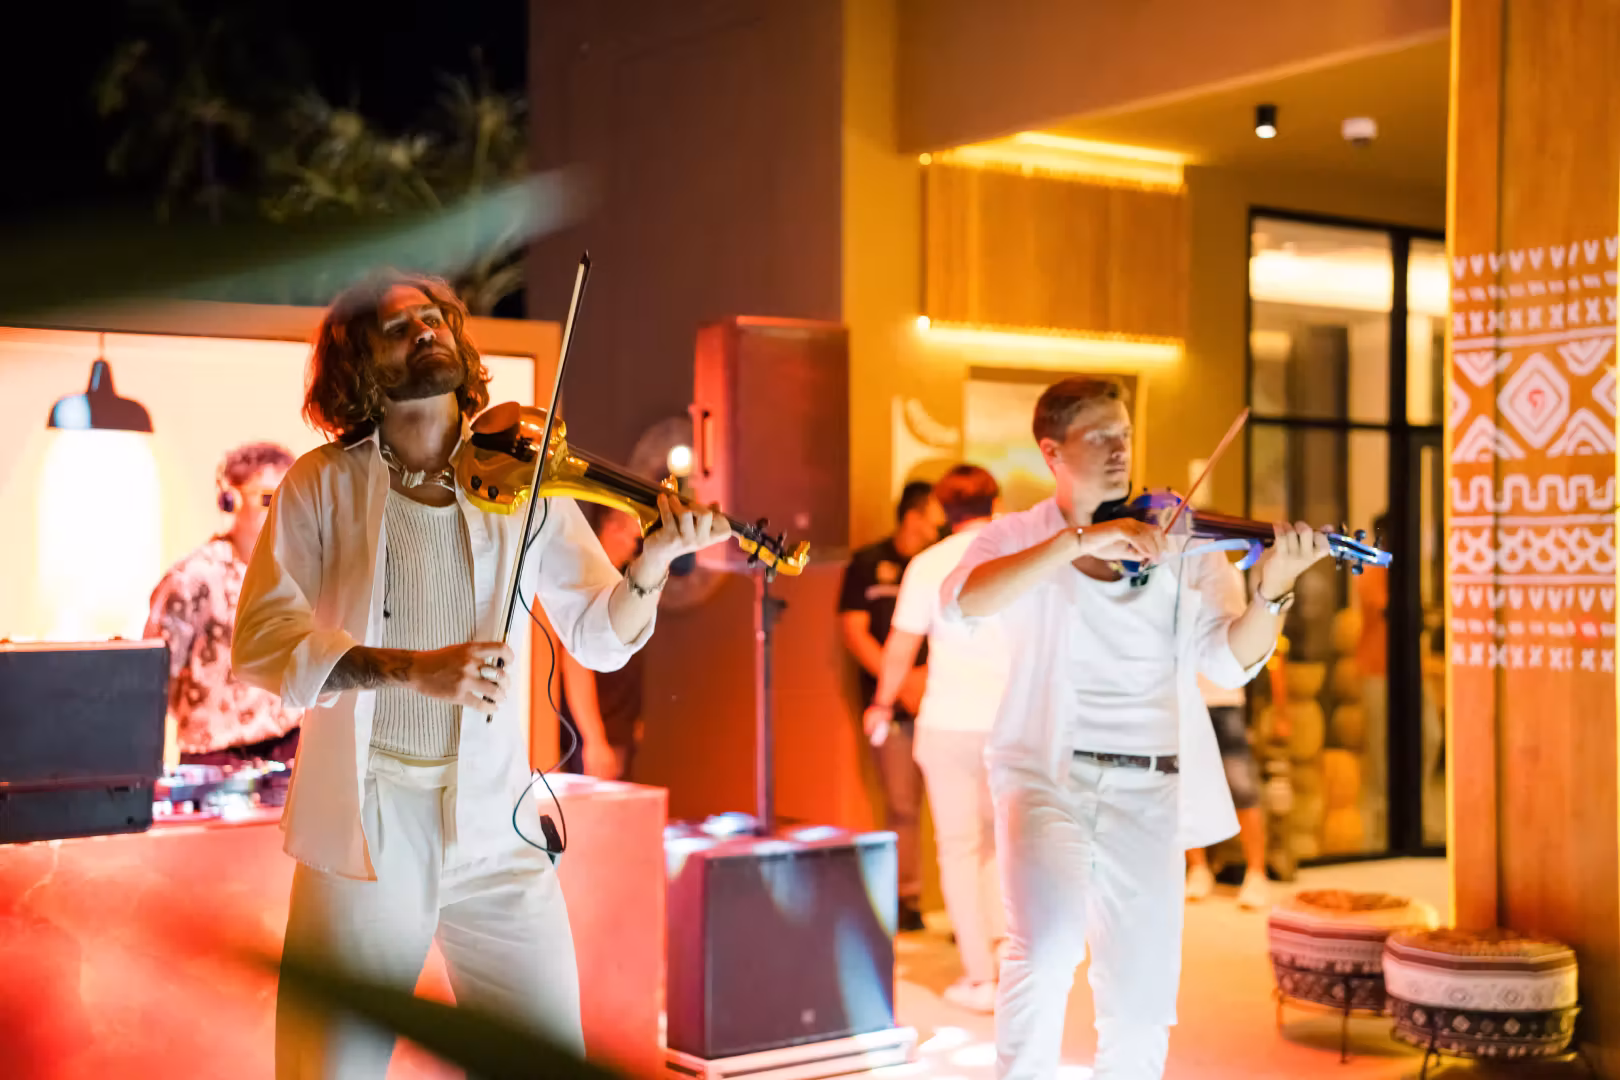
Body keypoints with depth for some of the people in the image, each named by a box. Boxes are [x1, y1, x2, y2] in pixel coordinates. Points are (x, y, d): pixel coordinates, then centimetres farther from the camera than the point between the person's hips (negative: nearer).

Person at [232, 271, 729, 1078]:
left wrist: (653, 561, -18)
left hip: (496, 831, 2)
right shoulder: (324, 486, 0)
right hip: (362, 834, -1)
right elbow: (261, 636, -11)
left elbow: (599, 639, 2)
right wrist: (409, 668, -25)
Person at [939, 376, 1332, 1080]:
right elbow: (962, 604, -18)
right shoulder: (1017, 538, 4)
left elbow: (1231, 661, -2)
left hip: (1147, 791, 2)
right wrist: (1079, 540, -25)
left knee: (1140, 1001, 3)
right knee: (1048, 943, -25)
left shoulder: (1177, 545, 8)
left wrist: (1273, 591, -21)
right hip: (1047, 776, -2)